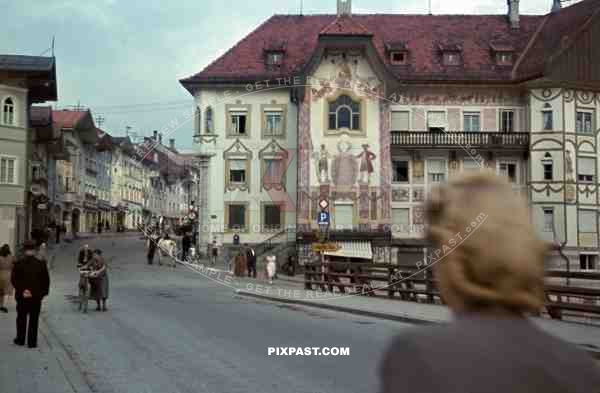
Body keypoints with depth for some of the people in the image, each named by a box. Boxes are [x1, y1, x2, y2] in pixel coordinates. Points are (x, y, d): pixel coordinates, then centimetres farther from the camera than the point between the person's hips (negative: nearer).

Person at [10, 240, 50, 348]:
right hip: (36, 296, 0)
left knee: (21, 319, 16)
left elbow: (13, 279, -9)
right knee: (34, 320, 7)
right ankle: (32, 342, 8)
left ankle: (20, 340, 23)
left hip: (22, 296, 0)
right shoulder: (41, 264, -6)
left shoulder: (18, 264, -7)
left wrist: (21, 290, -8)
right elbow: (46, 280, -3)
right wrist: (44, 292, 6)